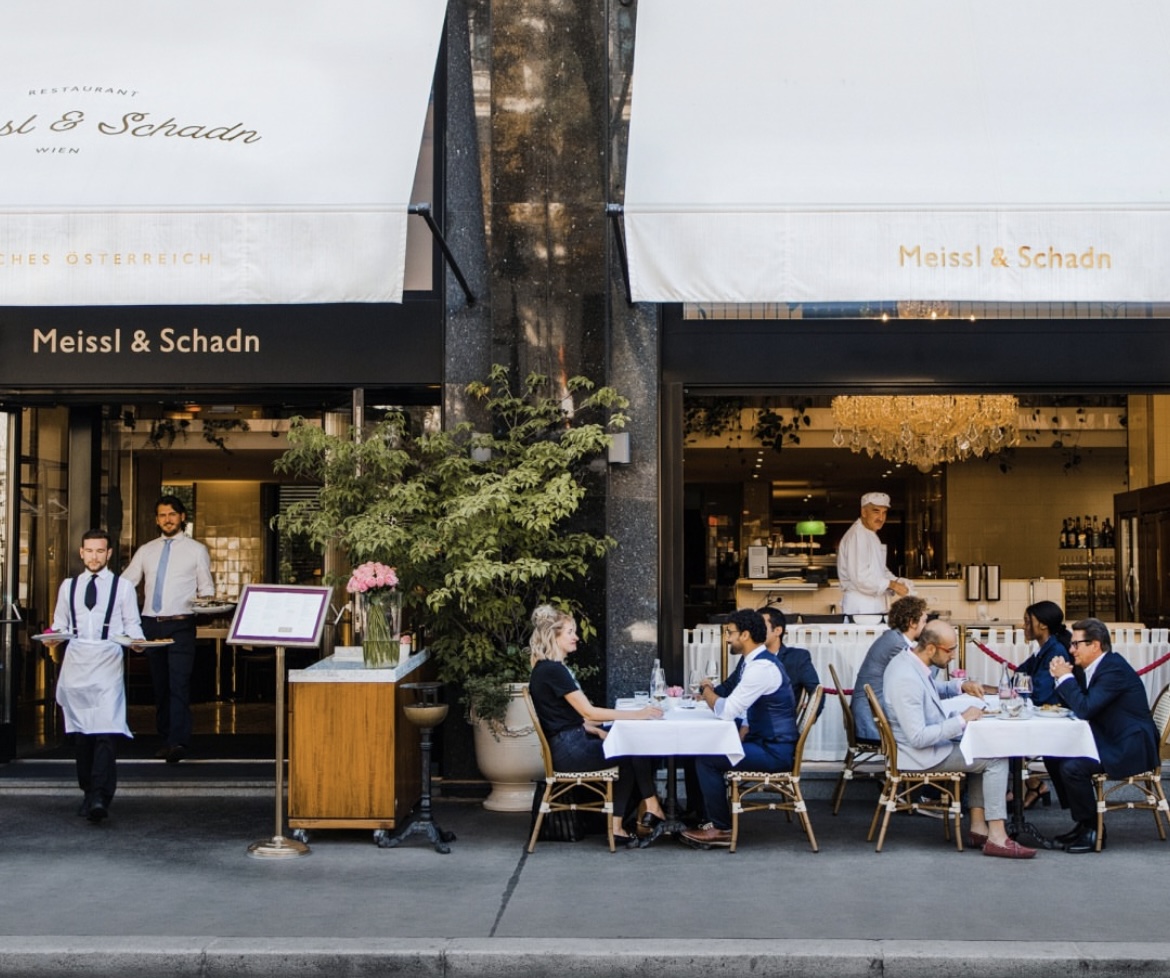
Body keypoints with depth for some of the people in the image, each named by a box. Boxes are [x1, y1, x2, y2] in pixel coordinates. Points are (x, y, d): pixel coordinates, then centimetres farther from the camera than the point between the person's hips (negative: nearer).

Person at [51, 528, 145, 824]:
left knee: (107, 732, -15)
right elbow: (59, 624, 18)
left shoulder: (122, 587, 8)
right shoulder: (68, 586, 16)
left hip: (108, 663, -3)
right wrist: (55, 636, -4)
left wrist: (136, 640, -13)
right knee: (80, 733, 7)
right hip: (76, 663, 3)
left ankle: (99, 798, -22)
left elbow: (132, 625, 7)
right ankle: (88, 793, 19)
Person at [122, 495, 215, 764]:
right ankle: (165, 737, 18)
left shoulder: (196, 550, 6)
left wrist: (206, 602, -17)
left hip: (180, 624, -4)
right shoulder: (146, 550, 14)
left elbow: (207, 589, 5)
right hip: (151, 623, 4)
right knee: (159, 684, 9)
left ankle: (178, 742, -19)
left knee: (179, 683, -13)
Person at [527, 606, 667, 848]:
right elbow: (588, 711, -20)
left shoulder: (549, 668, 16)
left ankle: (617, 828, 0)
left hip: (570, 743, 10)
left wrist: (596, 731, 5)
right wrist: (636, 714, -17)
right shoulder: (553, 670, -17)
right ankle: (653, 811, 6)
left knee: (631, 752, 3)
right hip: (568, 750, -10)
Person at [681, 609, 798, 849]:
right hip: (765, 742, 10)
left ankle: (721, 829, -1)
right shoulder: (758, 661, 11)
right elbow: (747, 712, 19)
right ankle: (712, 818, 12)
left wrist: (706, 690, -5)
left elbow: (726, 711, -24)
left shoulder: (761, 667, -22)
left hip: (774, 752, -10)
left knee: (706, 759, -14)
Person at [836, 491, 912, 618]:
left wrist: (896, 582, 3)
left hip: (875, 602, 10)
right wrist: (891, 584, -16)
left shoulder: (872, 536, 18)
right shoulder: (856, 535, -15)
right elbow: (860, 577, -22)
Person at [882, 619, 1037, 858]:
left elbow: (931, 689, 23)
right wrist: (962, 720, -24)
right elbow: (918, 738, -31)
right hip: (921, 755, -10)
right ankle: (996, 838, -4)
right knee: (997, 759, -7)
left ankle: (979, 828, 16)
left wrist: (961, 686, 5)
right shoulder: (906, 680, -30)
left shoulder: (908, 659, 1)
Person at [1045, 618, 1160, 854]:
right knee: (1053, 756, 7)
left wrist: (1065, 677, -15)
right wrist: (1062, 679, 0)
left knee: (1071, 767, -26)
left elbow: (1084, 709, -26)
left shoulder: (1114, 669, -20)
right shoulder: (1098, 667, 11)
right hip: (1109, 741, 11)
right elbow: (1078, 705, 15)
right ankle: (1080, 821, 13)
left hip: (1130, 748, -11)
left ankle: (1092, 829, -8)